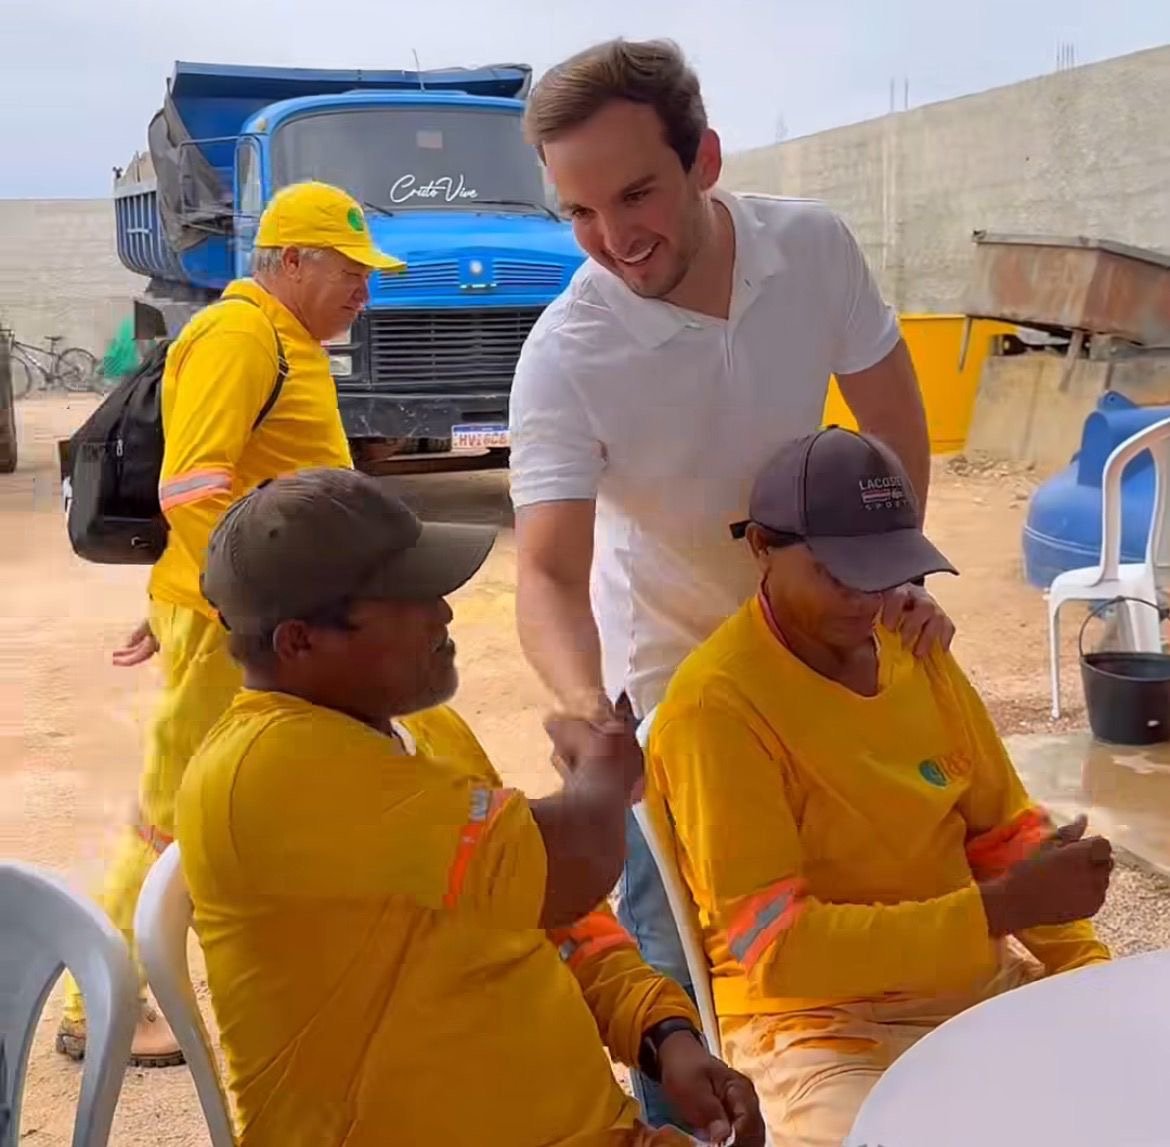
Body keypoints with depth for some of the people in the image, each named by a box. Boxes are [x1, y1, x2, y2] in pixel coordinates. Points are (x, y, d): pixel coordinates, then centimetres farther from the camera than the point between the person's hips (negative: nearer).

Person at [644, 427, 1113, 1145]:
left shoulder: (917, 651, 4)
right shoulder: (716, 708, -18)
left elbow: (1003, 830, 12)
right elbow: (779, 948, -20)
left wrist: (1084, 962, -4)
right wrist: (1002, 909, -23)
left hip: (976, 985, 7)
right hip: (813, 1019, -7)